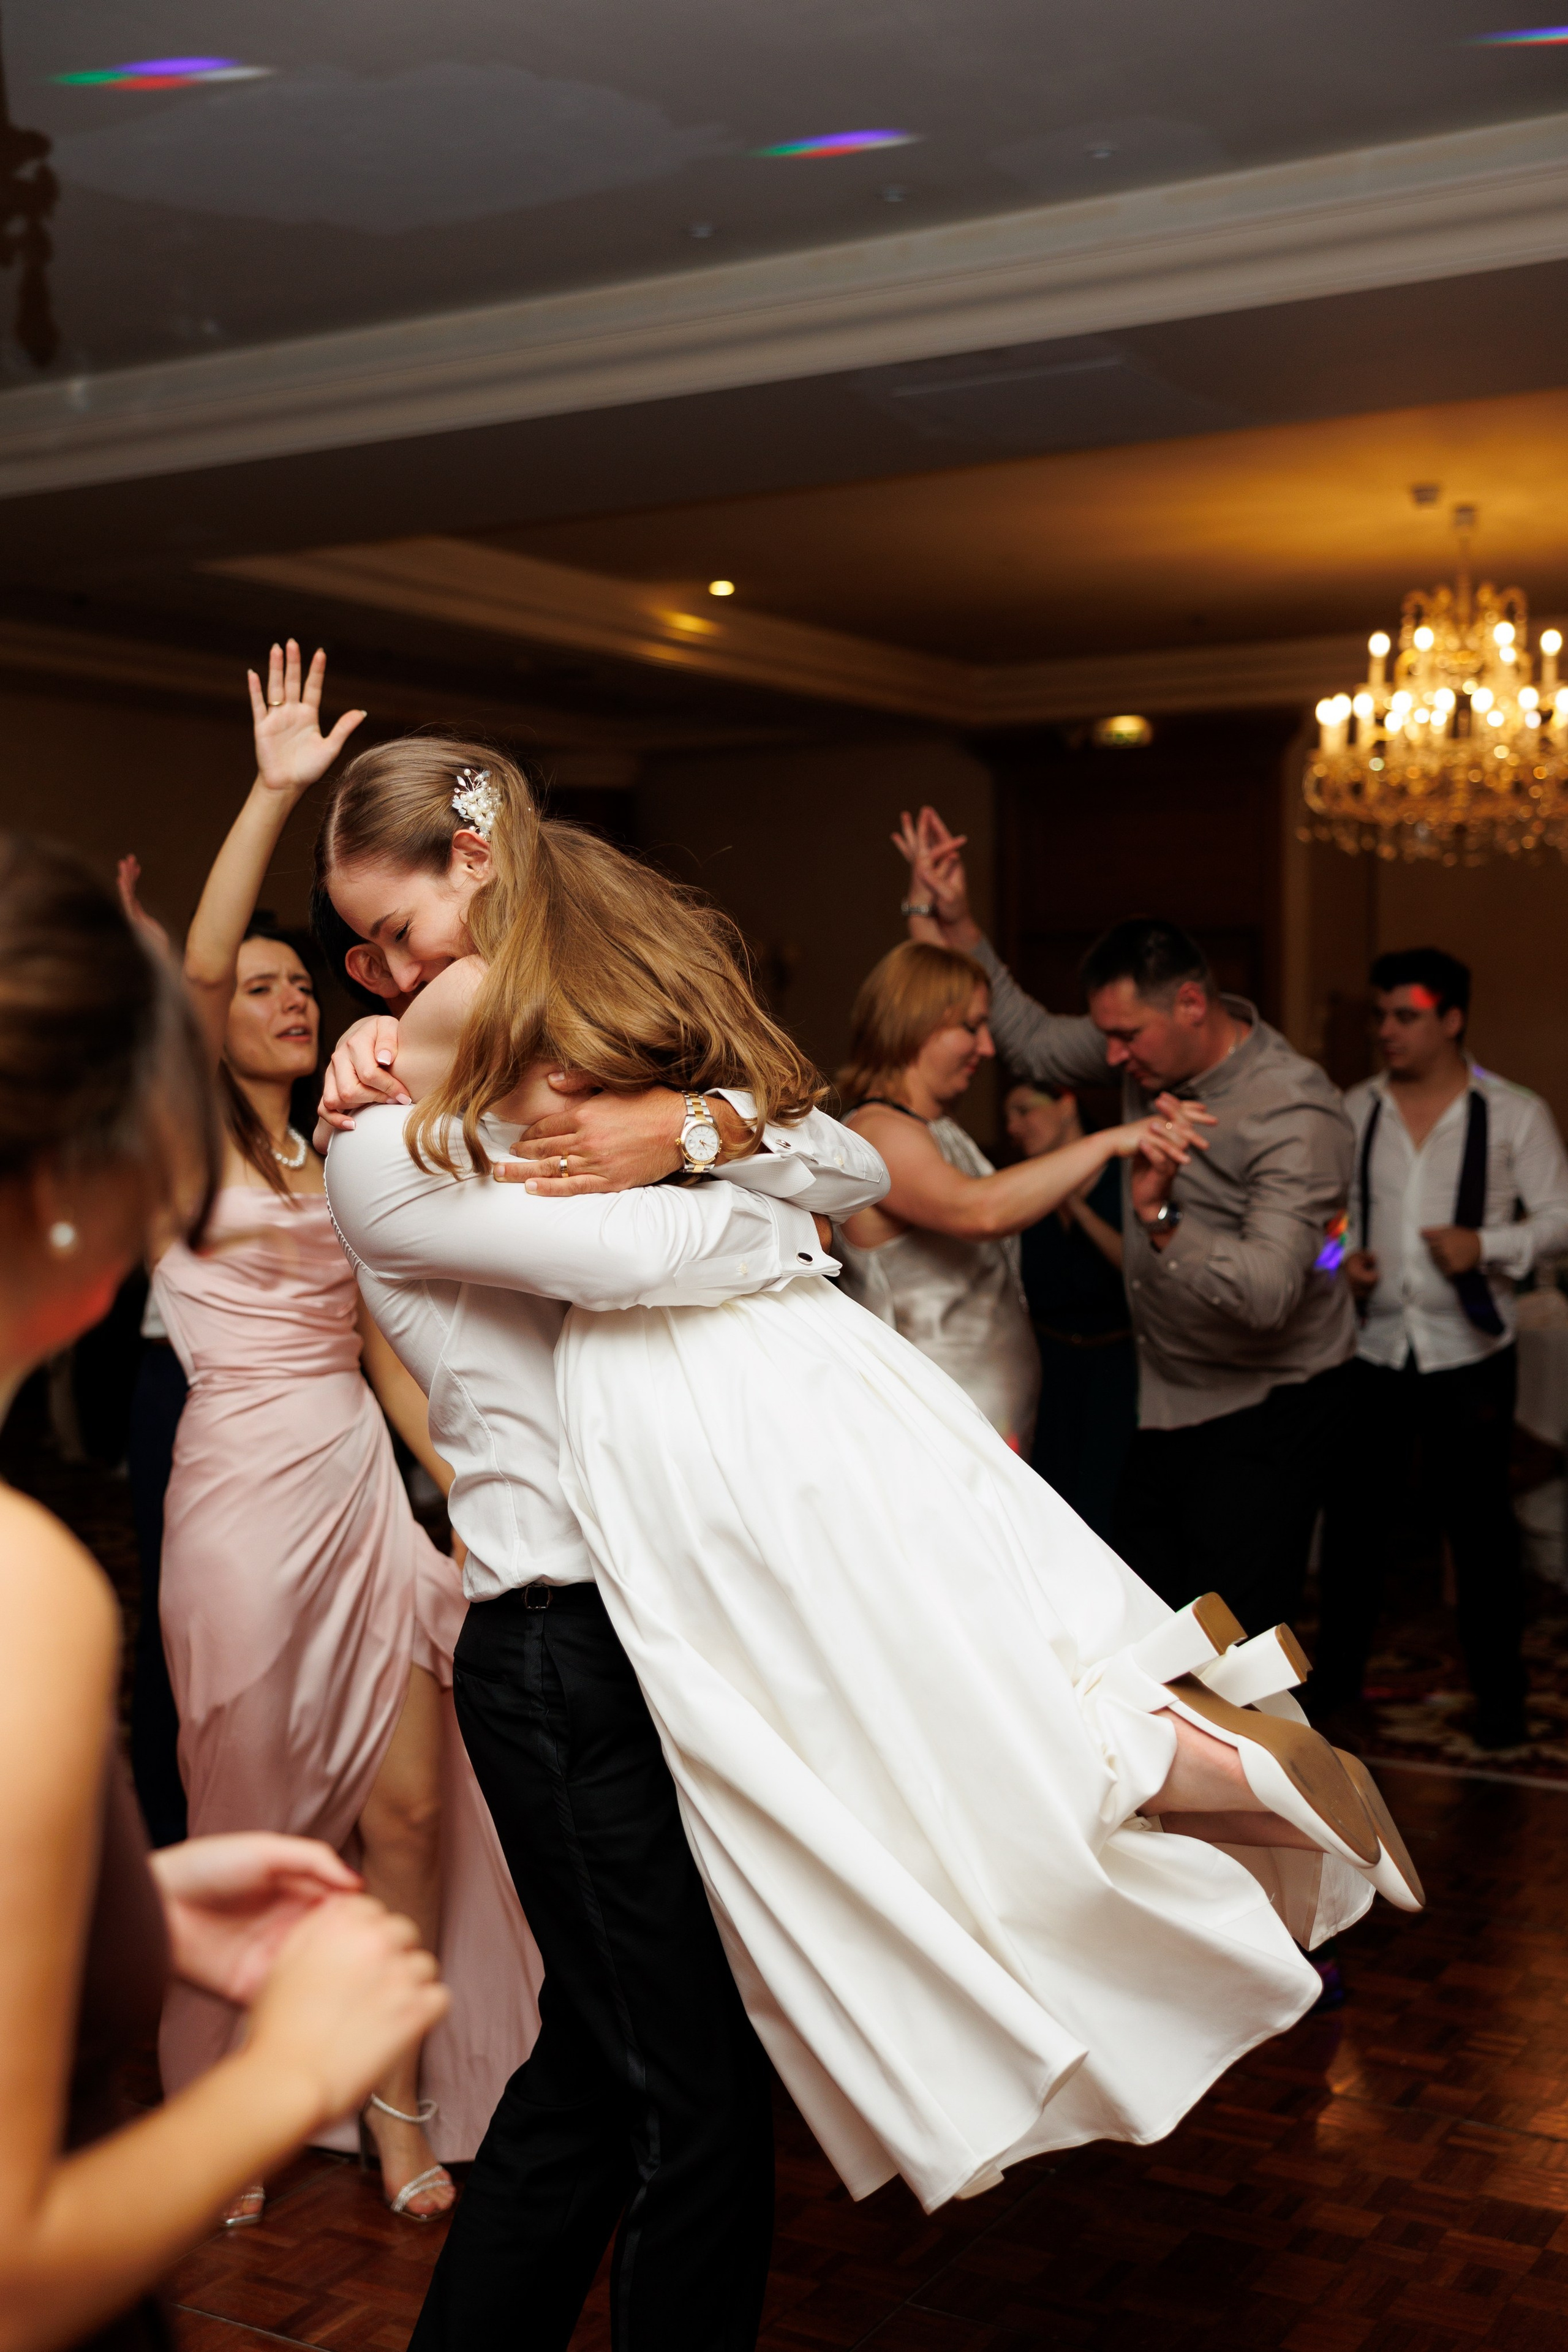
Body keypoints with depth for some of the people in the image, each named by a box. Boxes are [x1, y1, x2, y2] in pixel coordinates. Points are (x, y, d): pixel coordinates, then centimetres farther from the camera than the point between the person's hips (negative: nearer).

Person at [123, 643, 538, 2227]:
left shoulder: (339, 1169, 16)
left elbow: (386, 1352, 12)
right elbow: (197, 971, -18)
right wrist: (274, 794, -24)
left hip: (370, 1489, 5)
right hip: (246, 1491, -5)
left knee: (408, 1810, 3)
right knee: (248, 1825, 8)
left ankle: (396, 2100, 18)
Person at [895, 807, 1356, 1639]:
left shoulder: (1296, 1116, -25)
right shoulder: (1158, 1044, -2)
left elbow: (1268, 1293, -35)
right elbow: (1037, 1044, 14)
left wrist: (1162, 1220, -47)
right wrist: (955, 924, 6)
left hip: (1264, 1415, -8)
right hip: (1168, 1404, 8)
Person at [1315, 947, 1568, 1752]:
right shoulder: (1356, 1111, 5)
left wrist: (1486, 1245, -18)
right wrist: (1342, 1257, -6)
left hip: (1467, 1354, -3)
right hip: (1370, 1347, 3)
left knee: (1478, 1524, 5)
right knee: (1354, 1518, 10)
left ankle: (1499, 1695, 21)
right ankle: (1336, 1676, 26)